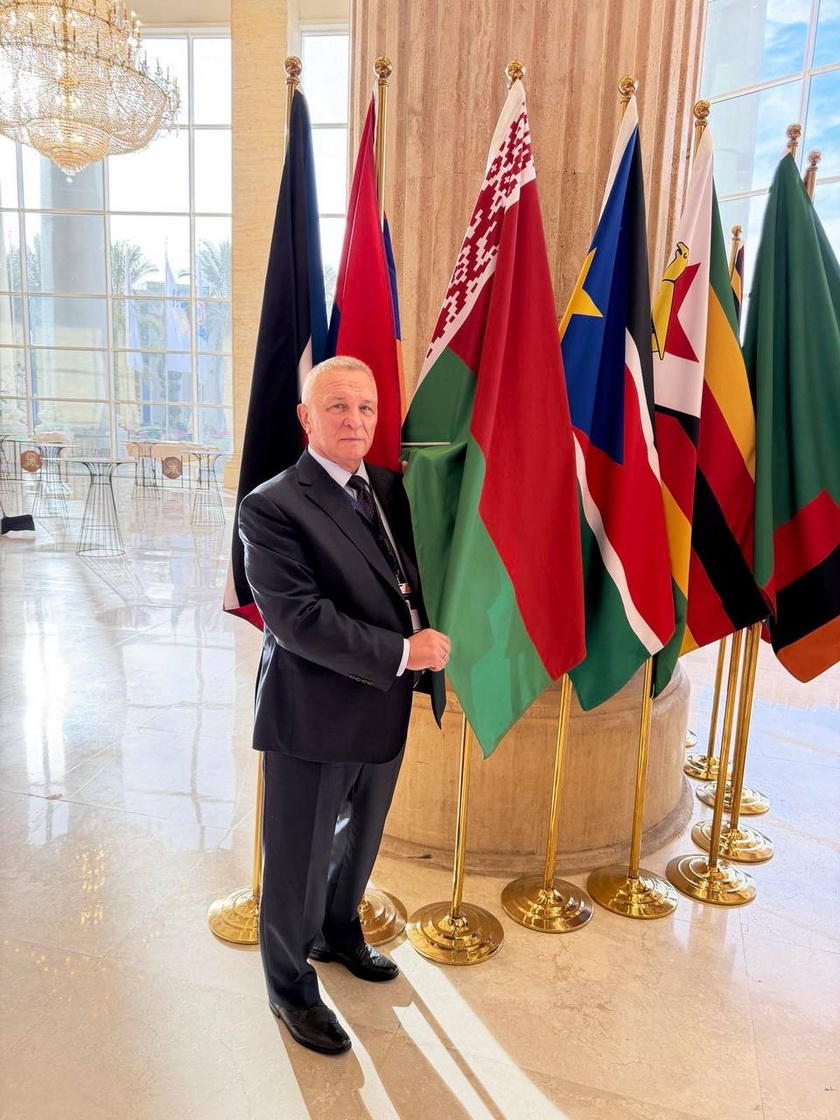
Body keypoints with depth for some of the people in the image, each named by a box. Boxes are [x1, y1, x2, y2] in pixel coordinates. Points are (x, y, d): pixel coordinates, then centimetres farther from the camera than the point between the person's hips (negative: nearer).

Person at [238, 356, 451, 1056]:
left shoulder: (389, 488, 5)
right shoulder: (272, 507, -17)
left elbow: (411, 581, 16)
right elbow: (299, 619, -25)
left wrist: (429, 647, -2)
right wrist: (402, 652, -22)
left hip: (384, 710, 7)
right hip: (313, 718, -7)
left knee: (360, 841, 26)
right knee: (300, 859, 12)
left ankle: (340, 934, 53)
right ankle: (292, 989, 37)